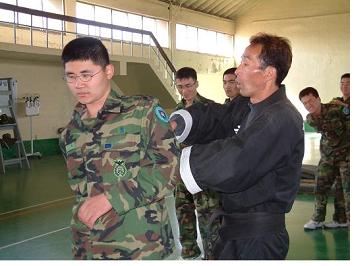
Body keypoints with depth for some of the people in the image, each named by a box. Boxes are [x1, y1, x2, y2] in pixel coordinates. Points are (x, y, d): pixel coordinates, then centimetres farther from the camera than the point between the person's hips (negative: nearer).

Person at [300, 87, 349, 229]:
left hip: (345, 153, -5)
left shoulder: (335, 109, -19)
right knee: (320, 186, 6)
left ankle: (341, 219, 8)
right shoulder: (310, 119, -2)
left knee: (345, 186, -3)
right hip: (327, 156, 5)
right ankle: (318, 219, 17)